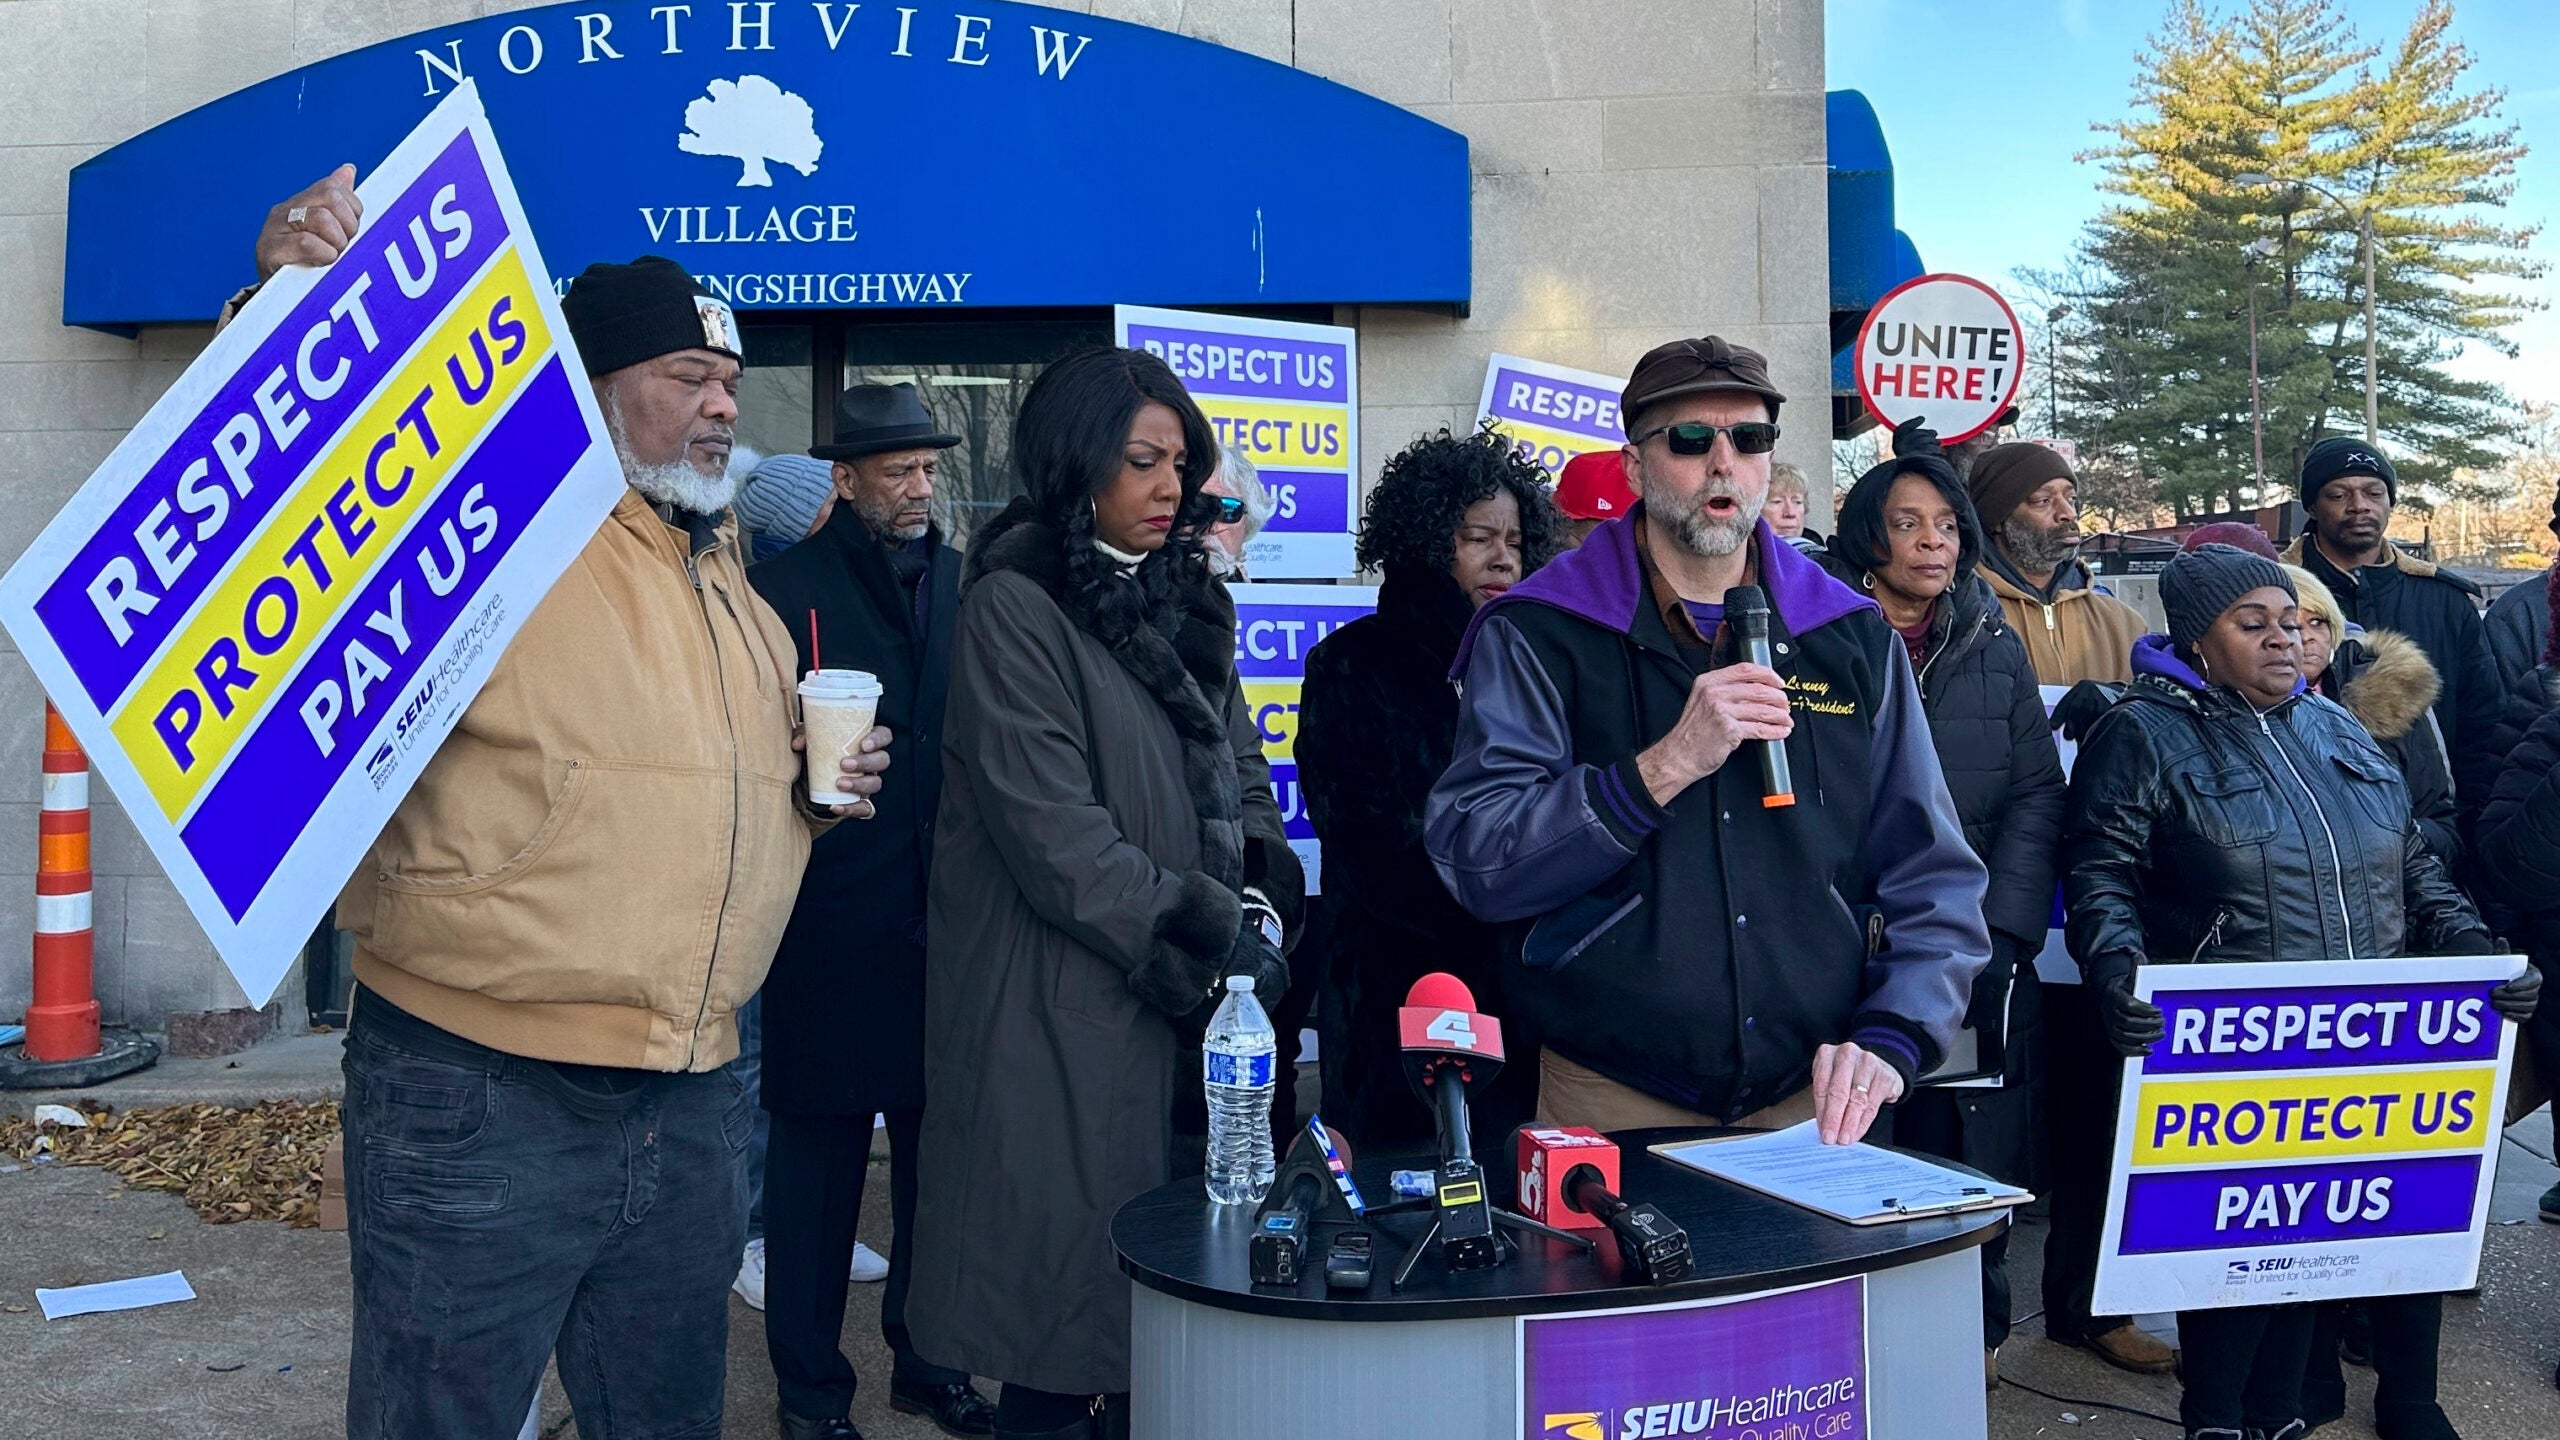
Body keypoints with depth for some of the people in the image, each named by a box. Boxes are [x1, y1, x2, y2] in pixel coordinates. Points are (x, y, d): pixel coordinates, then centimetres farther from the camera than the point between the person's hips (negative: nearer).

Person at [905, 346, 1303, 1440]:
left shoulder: (1183, 599, 14)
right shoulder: (1014, 604, -9)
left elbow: (1239, 764, 14)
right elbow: (1049, 829, -16)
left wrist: (1262, 897, -5)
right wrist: (1210, 935, -16)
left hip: (1190, 992, 7)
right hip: (1067, 1000, -6)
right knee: (1072, 1251, 1)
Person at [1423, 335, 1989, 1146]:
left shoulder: (1854, 638, 6)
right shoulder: (1536, 633, -4)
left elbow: (1934, 879, 5)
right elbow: (1473, 861, -15)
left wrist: (1889, 1040, -11)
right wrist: (1664, 767, -22)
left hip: (1817, 1107, 3)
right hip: (1610, 1111, -3)